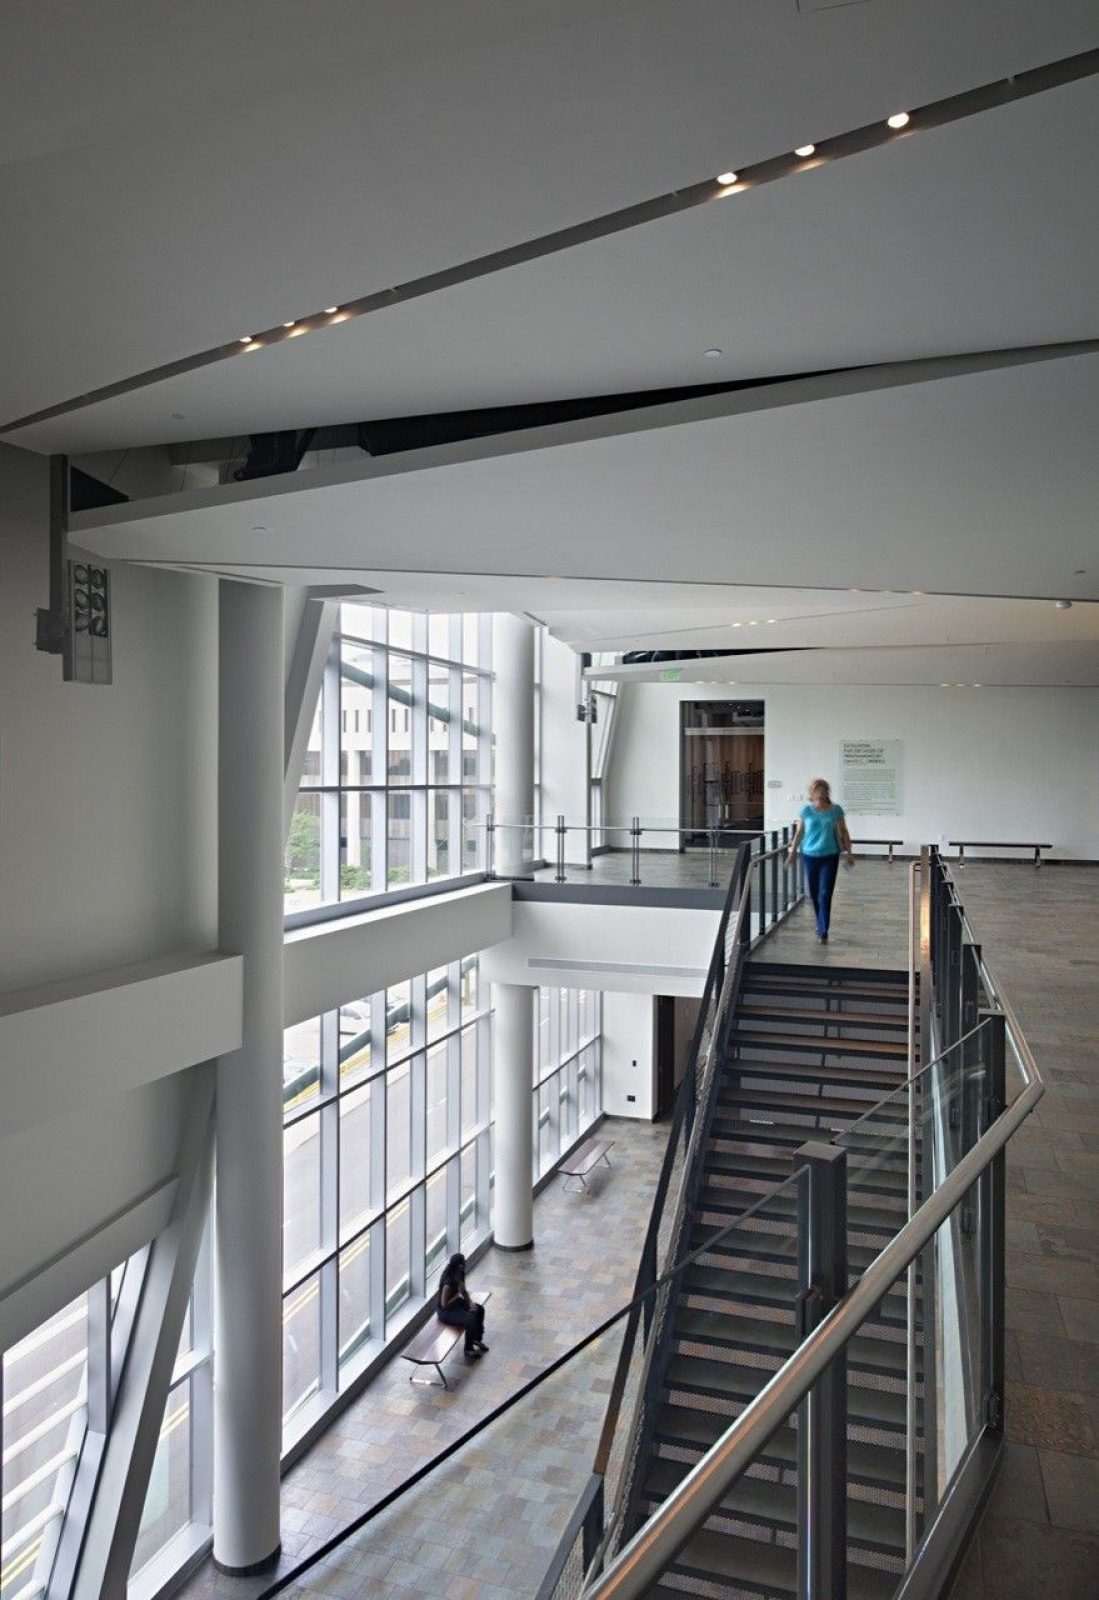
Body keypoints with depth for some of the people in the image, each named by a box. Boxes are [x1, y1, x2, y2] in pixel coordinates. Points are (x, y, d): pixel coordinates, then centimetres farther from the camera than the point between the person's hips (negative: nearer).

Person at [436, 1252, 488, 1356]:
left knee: (479, 1310, 4)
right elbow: (444, 1304, -28)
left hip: (456, 1302, 9)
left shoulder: (459, 1275, -7)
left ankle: (477, 1339, 23)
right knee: (471, 1320, -21)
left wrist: (470, 1302, -9)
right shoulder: (449, 1282, -34)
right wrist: (458, 1293, -26)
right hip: (446, 1310, -9)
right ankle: (469, 1349, 1)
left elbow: (464, 1291, 7)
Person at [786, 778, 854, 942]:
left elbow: (843, 832, 6)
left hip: (830, 856, -2)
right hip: (810, 855, 2)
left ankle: (823, 932, -3)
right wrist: (792, 851, 7)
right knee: (813, 894, 10)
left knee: (825, 894, -6)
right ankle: (820, 926, 30)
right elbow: (799, 833, 7)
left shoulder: (836, 810, -2)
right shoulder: (806, 811, -1)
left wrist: (849, 852, 3)